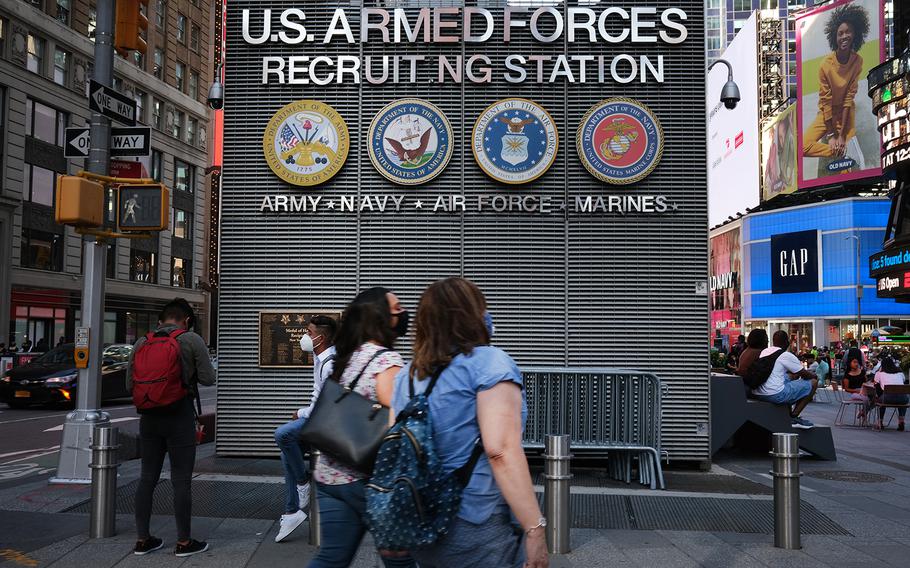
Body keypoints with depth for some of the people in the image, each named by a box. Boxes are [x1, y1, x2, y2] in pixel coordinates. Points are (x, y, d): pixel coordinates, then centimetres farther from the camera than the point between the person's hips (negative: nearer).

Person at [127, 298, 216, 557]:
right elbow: (208, 378, -7)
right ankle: (183, 542, 8)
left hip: (149, 417, 5)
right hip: (180, 416, -4)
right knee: (181, 480, 1)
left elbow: (130, 385, 8)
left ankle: (143, 540, 19)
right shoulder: (191, 340, -5)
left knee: (147, 477, 12)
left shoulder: (141, 343, 7)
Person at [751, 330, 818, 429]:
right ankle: (793, 417, 4)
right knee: (813, 382, 5)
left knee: (791, 376, 33)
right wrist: (814, 375, 27)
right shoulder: (786, 355, -6)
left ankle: (788, 413, 29)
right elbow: (805, 374, 5)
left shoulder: (763, 352, 17)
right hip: (775, 395, -8)